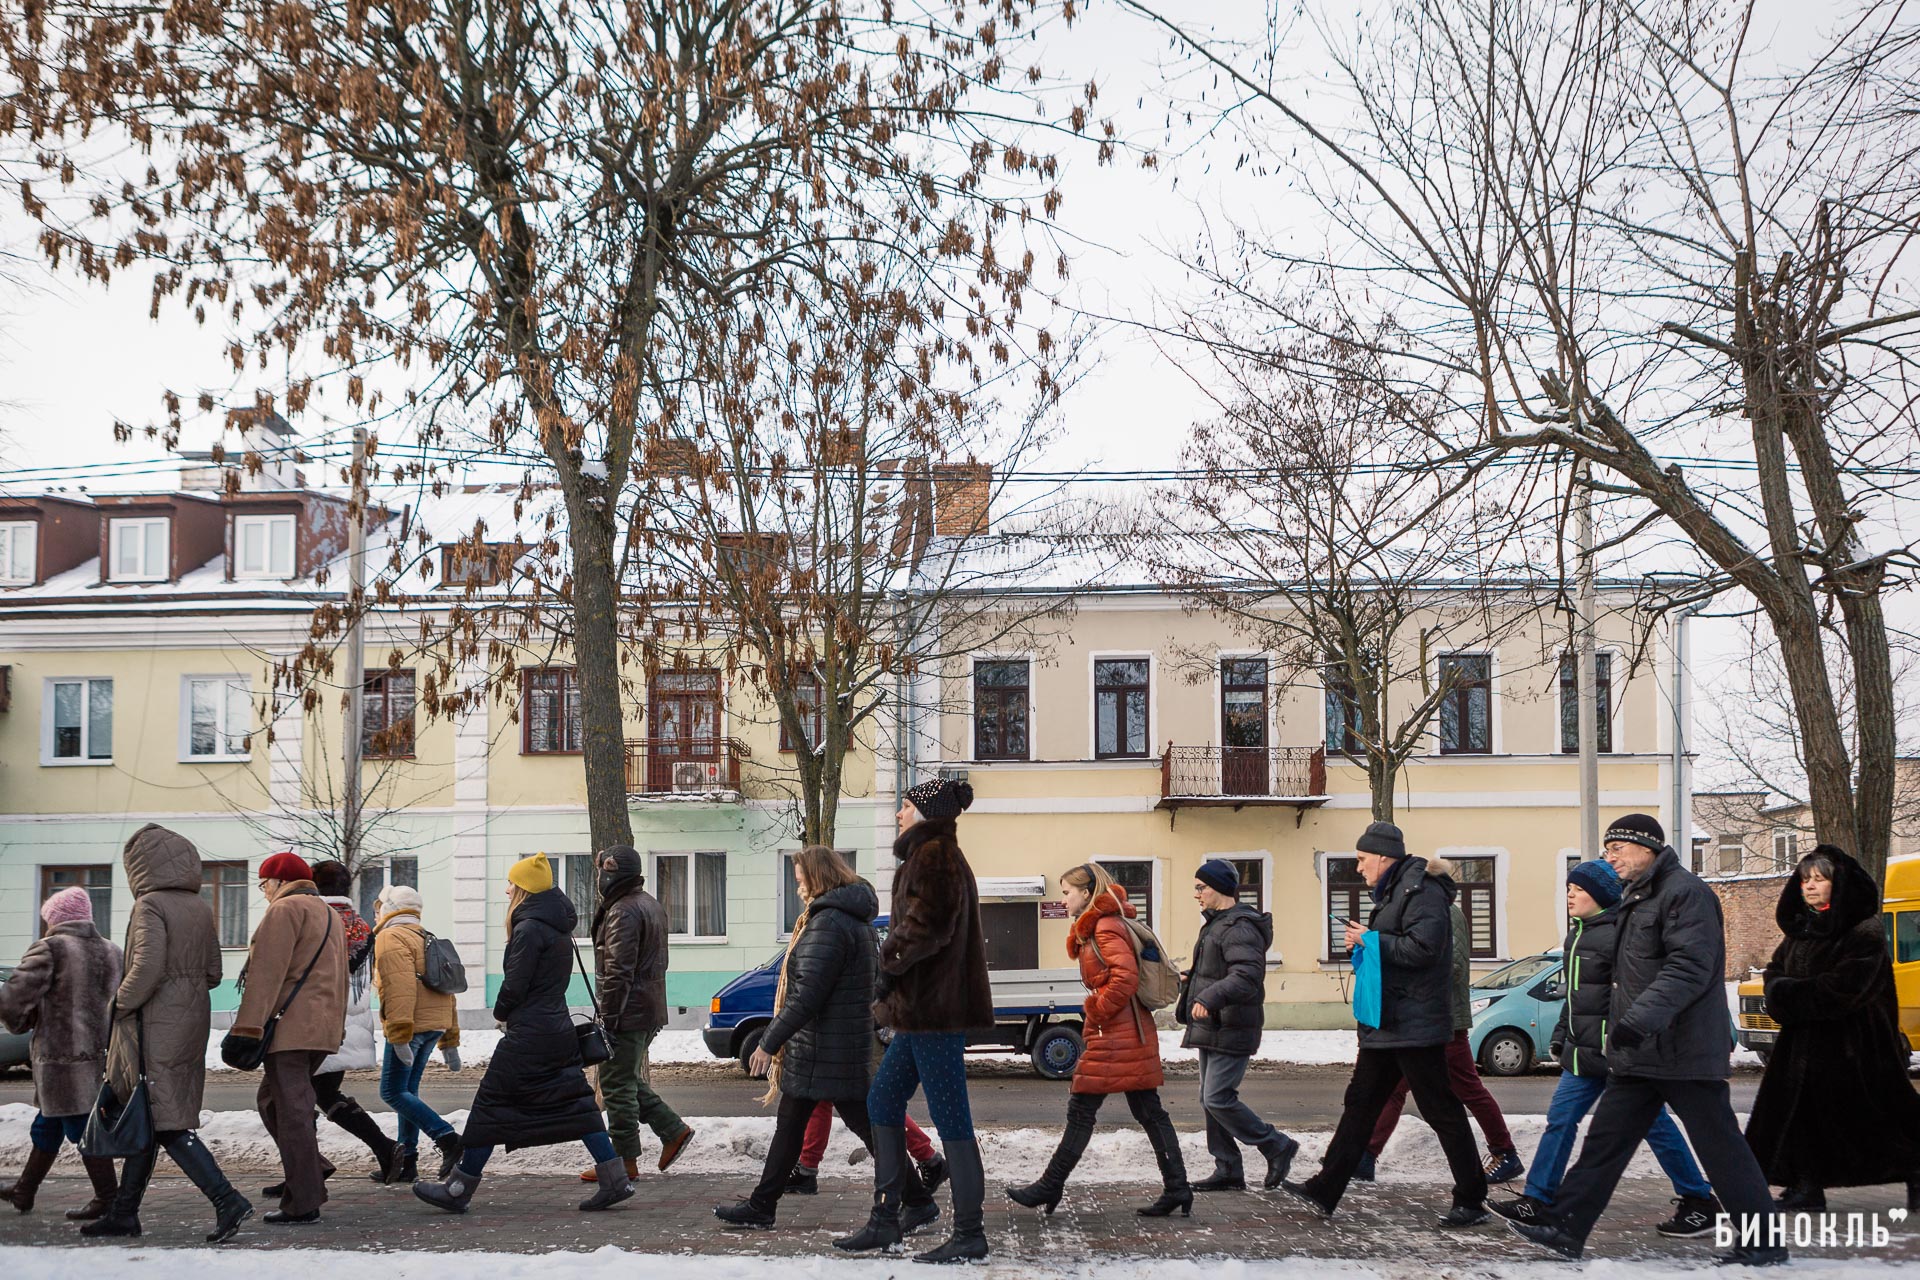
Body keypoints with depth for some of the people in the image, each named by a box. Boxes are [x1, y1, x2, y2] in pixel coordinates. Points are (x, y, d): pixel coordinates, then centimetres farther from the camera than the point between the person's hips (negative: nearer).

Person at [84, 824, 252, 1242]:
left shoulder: (150, 905, -12)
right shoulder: (201, 908, 11)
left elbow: (147, 967, -22)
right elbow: (213, 973, 12)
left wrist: (121, 1003, -9)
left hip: (155, 1026, -8)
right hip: (192, 1022, 8)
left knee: (166, 1121, -7)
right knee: (146, 1118, 16)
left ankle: (227, 1200, -16)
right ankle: (124, 1211, 23)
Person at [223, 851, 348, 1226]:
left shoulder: (285, 909, -7)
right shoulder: (329, 914, 23)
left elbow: (266, 974, -15)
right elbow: (339, 978, 23)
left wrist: (247, 1028, -18)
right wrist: (337, 1028, 24)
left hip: (290, 1026, -9)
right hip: (323, 1028, 9)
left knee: (291, 1112, -6)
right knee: (273, 1100, 17)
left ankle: (302, 1204, -5)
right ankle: (309, 1182, 11)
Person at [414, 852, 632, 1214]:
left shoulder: (529, 929, -15)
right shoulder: (558, 928, 14)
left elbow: (515, 984, -16)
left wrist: (501, 1012, 3)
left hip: (528, 1035, -9)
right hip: (559, 1031, 9)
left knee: (491, 1104, 0)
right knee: (575, 1104, 8)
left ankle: (459, 1188, 7)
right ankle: (615, 1180, 2)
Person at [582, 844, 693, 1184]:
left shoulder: (623, 913, -18)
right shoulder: (651, 905, 15)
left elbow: (618, 971, -22)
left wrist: (607, 1016, -19)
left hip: (628, 1013, -10)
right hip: (651, 1010, 10)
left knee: (617, 1084, -2)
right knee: (629, 1079, 19)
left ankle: (624, 1161, 3)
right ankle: (673, 1130, 16)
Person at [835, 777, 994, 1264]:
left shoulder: (934, 856, -13)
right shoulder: (931, 855, 20)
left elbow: (927, 926, -23)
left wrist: (889, 966, -10)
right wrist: (893, 976, 14)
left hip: (935, 1010, -11)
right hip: (921, 1009, 11)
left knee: (950, 1118, -6)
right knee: (883, 1101, 15)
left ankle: (970, 1233, -1)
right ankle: (884, 1220, 20)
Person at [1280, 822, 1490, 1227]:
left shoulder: (1423, 892, -14)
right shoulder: (1392, 893, 17)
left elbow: (1422, 949, -25)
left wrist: (1371, 939, -15)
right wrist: (1364, 941, 6)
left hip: (1415, 1025, -10)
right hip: (1386, 1024, 10)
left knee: (1442, 1112, -2)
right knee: (1360, 1104, 10)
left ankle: (1472, 1202, 8)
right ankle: (1325, 1191, 12)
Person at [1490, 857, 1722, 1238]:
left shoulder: (1618, 933, -15)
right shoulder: (1577, 934, 15)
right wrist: (1561, 1036, 23)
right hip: (1584, 1051, 9)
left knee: (1652, 1125, 0)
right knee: (1560, 1119, 6)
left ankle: (1700, 1203, 12)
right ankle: (1538, 1200, 9)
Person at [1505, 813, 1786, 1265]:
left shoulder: (1685, 892, -14)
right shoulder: (1636, 899, 18)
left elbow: (1689, 969, -25)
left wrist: (1639, 1019, -33)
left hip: (1684, 1053, -9)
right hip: (1637, 1055, 10)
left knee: (1720, 1148, -1)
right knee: (1605, 1140, 7)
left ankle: (1764, 1241, 11)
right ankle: (1566, 1229, 9)